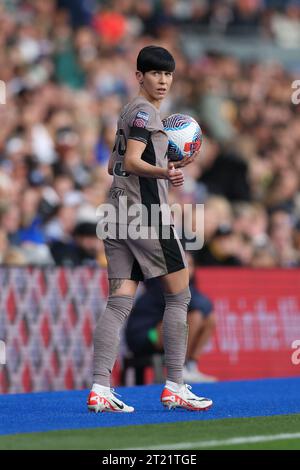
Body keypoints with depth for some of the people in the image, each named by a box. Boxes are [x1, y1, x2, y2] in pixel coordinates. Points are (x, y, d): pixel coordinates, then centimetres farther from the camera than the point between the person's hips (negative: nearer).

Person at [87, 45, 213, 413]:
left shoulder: (130, 112, 20)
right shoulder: (145, 111, -8)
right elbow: (131, 162, -19)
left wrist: (168, 163, 34)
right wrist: (164, 172, -37)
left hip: (118, 215, 9)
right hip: (146, 213, -9)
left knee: (119, 303, 1)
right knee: (179, 295, 0)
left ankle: (99, 389, -8)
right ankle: (174, 388, 0)